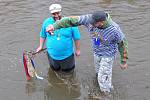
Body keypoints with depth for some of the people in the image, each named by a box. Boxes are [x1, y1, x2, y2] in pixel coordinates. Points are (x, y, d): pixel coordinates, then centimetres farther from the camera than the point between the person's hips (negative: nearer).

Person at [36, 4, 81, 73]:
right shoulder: (46, 22, -10)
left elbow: (76, 37, -7)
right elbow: (43, 35, 6)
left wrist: (77, 50, -1)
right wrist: (41, 46, 8)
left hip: (67, 55, -1)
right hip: (52, 54, 2)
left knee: (68, 71, 20)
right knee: (55, 69, 26)